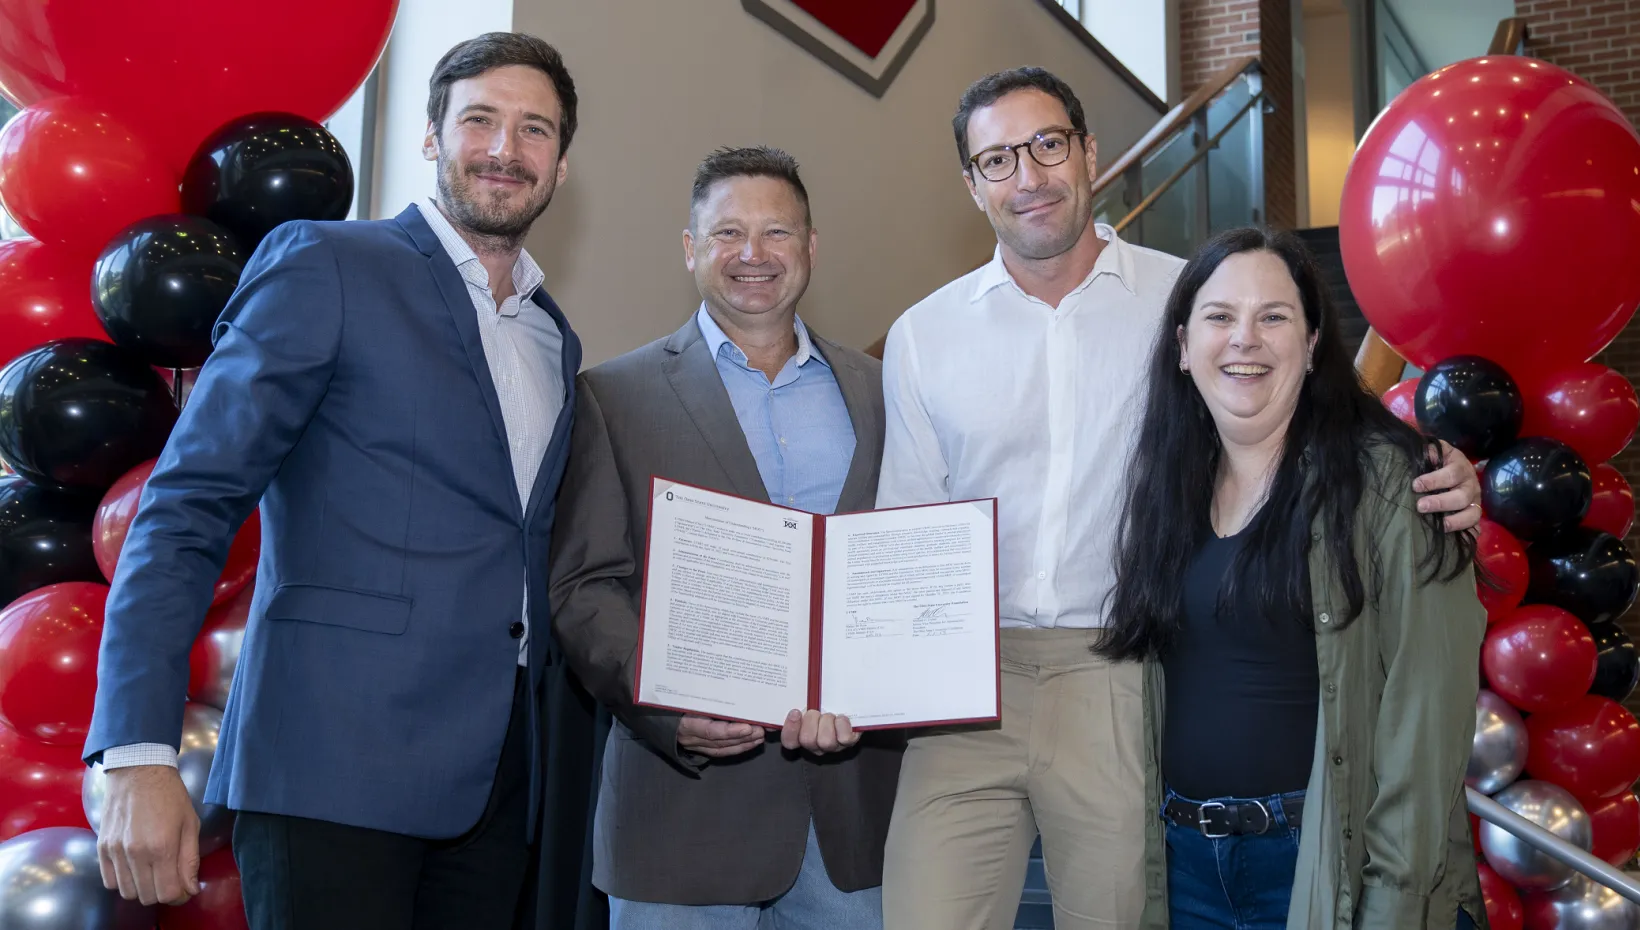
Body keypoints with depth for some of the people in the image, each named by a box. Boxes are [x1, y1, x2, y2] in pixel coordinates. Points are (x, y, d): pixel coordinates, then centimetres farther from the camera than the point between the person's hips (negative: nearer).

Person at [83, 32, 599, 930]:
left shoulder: (556, 341, 18)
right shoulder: (321, 265, -1)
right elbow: (187, 509, -7)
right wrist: (138, 753, -16)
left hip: (505, 780, 6)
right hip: (338, 761, -5)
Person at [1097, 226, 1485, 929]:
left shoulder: (1385, 481, -11)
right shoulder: (1163, 489, 6)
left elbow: (1424, 714, -15)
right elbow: (1145, 699, 10)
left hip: (1330, 865, -5)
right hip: (1184, 864, 5)